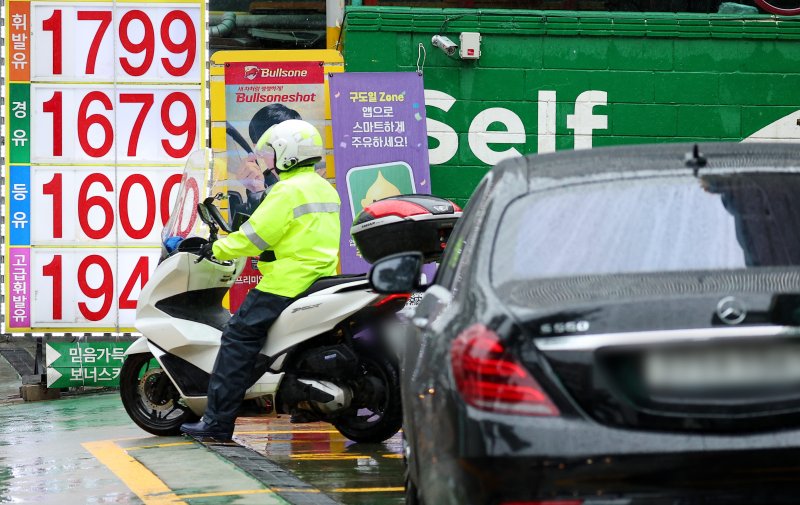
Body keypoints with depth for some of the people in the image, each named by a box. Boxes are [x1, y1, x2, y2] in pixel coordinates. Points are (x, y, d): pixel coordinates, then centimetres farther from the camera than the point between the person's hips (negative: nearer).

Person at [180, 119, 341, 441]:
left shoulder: (289, 191, -13)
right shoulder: (325, 189, 16)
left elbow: (254, 235, -14)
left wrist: (217, 249, -3)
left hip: (286, 283, -10)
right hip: (320, 280, 10)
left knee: (239, 338, -9)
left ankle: (217, 421, -15)